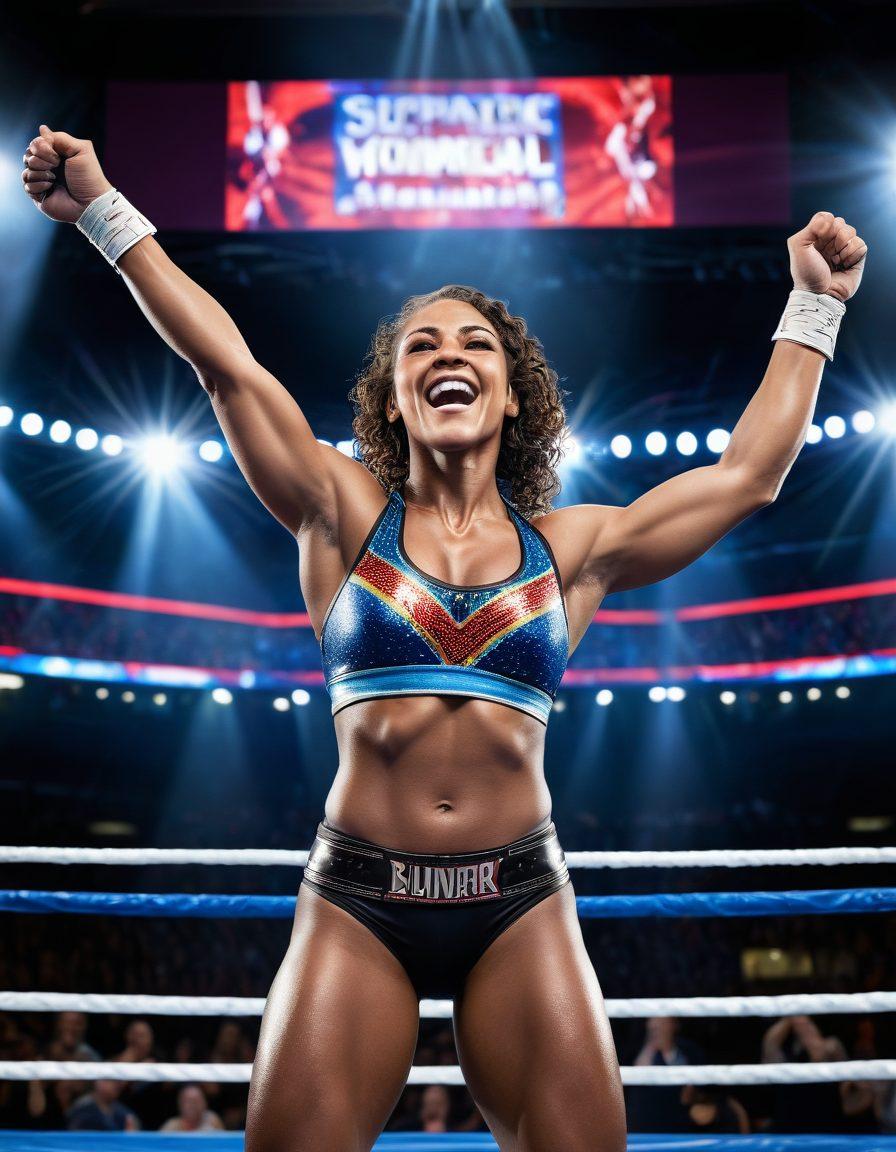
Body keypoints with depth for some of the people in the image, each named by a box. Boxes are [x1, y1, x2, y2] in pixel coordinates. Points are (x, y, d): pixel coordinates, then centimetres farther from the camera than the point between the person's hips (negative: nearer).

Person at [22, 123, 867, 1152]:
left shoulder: (569, 547, 8)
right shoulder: (345, 518, 5)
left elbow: (748, 473, 13)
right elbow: (226, 363, 2)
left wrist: (813, 307, 20)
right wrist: (106, 213, 2)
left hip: (521, 902, 1)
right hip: (356, 900, -1)